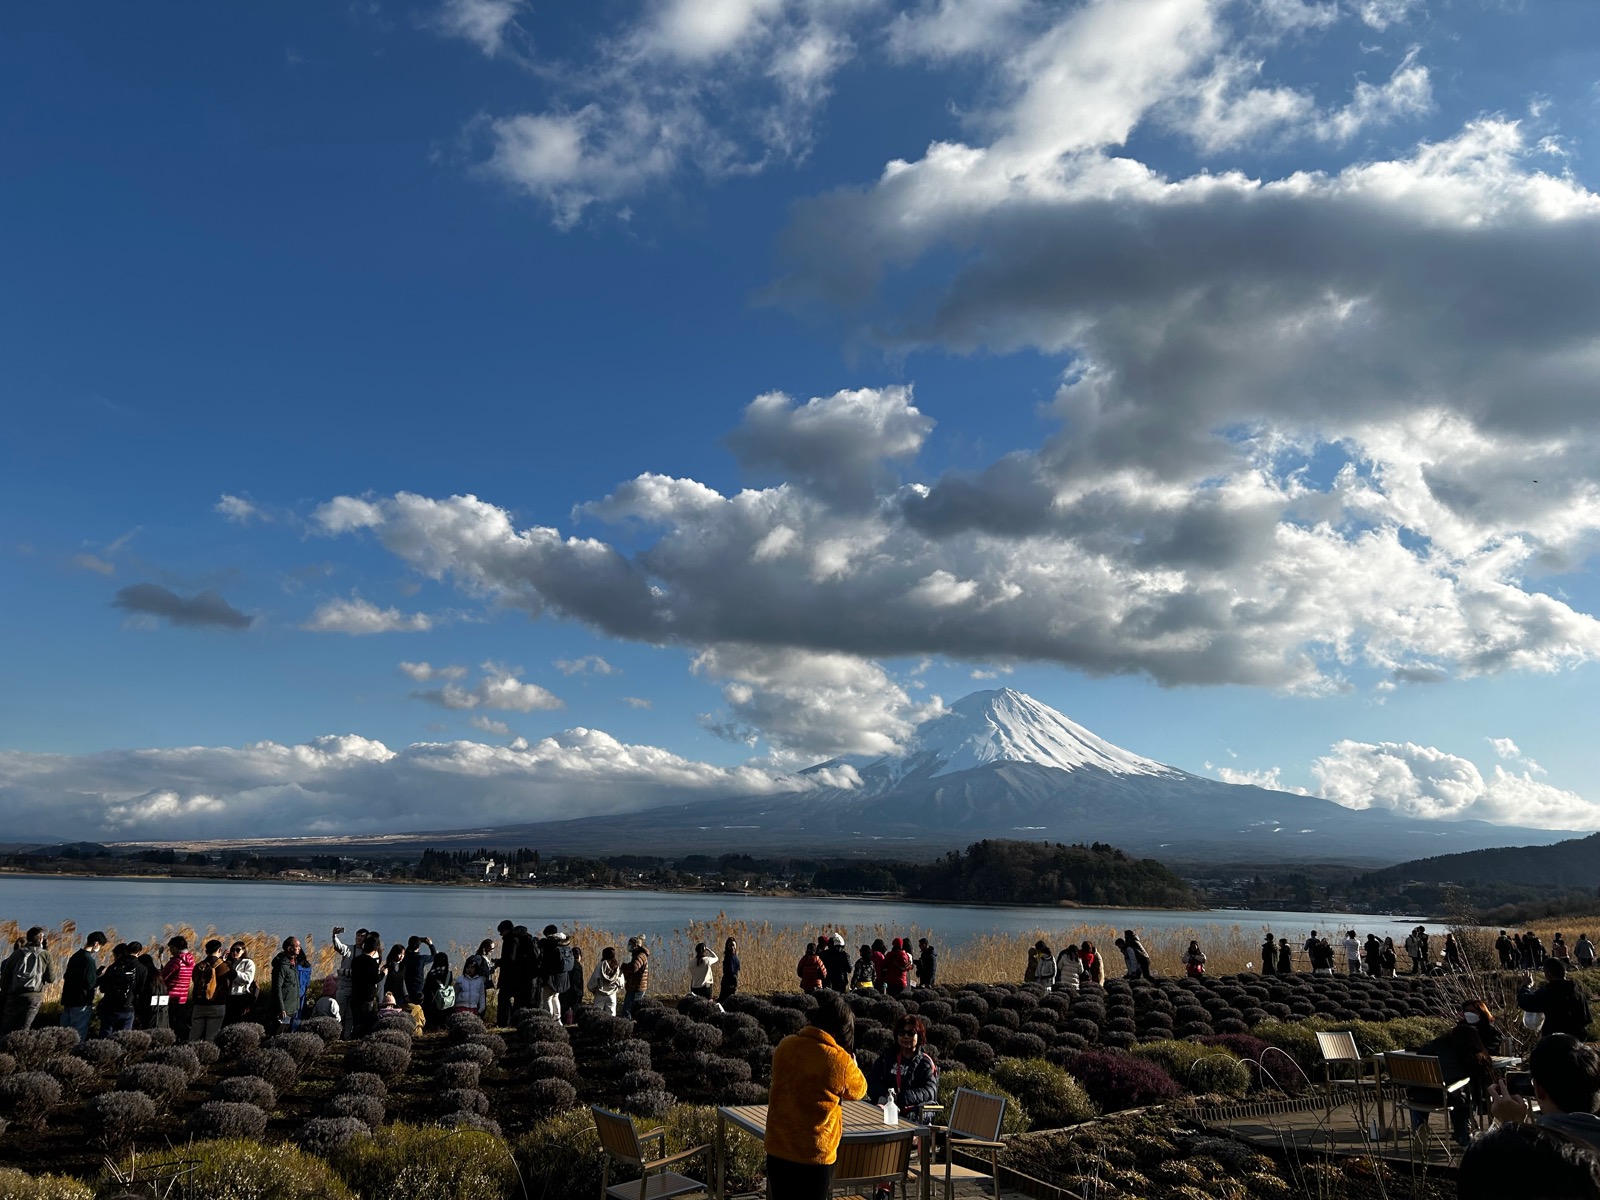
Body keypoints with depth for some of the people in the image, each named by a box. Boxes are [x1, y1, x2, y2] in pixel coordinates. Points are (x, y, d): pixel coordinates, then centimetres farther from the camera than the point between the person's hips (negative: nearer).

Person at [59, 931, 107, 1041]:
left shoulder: (75, 956, 9)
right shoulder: (89, 960, -18)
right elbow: (89, 984, -21)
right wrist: (100, 977, -2)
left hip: (68, 1001, 9)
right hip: (81, 1003, -9)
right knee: (78, 1036, -3)